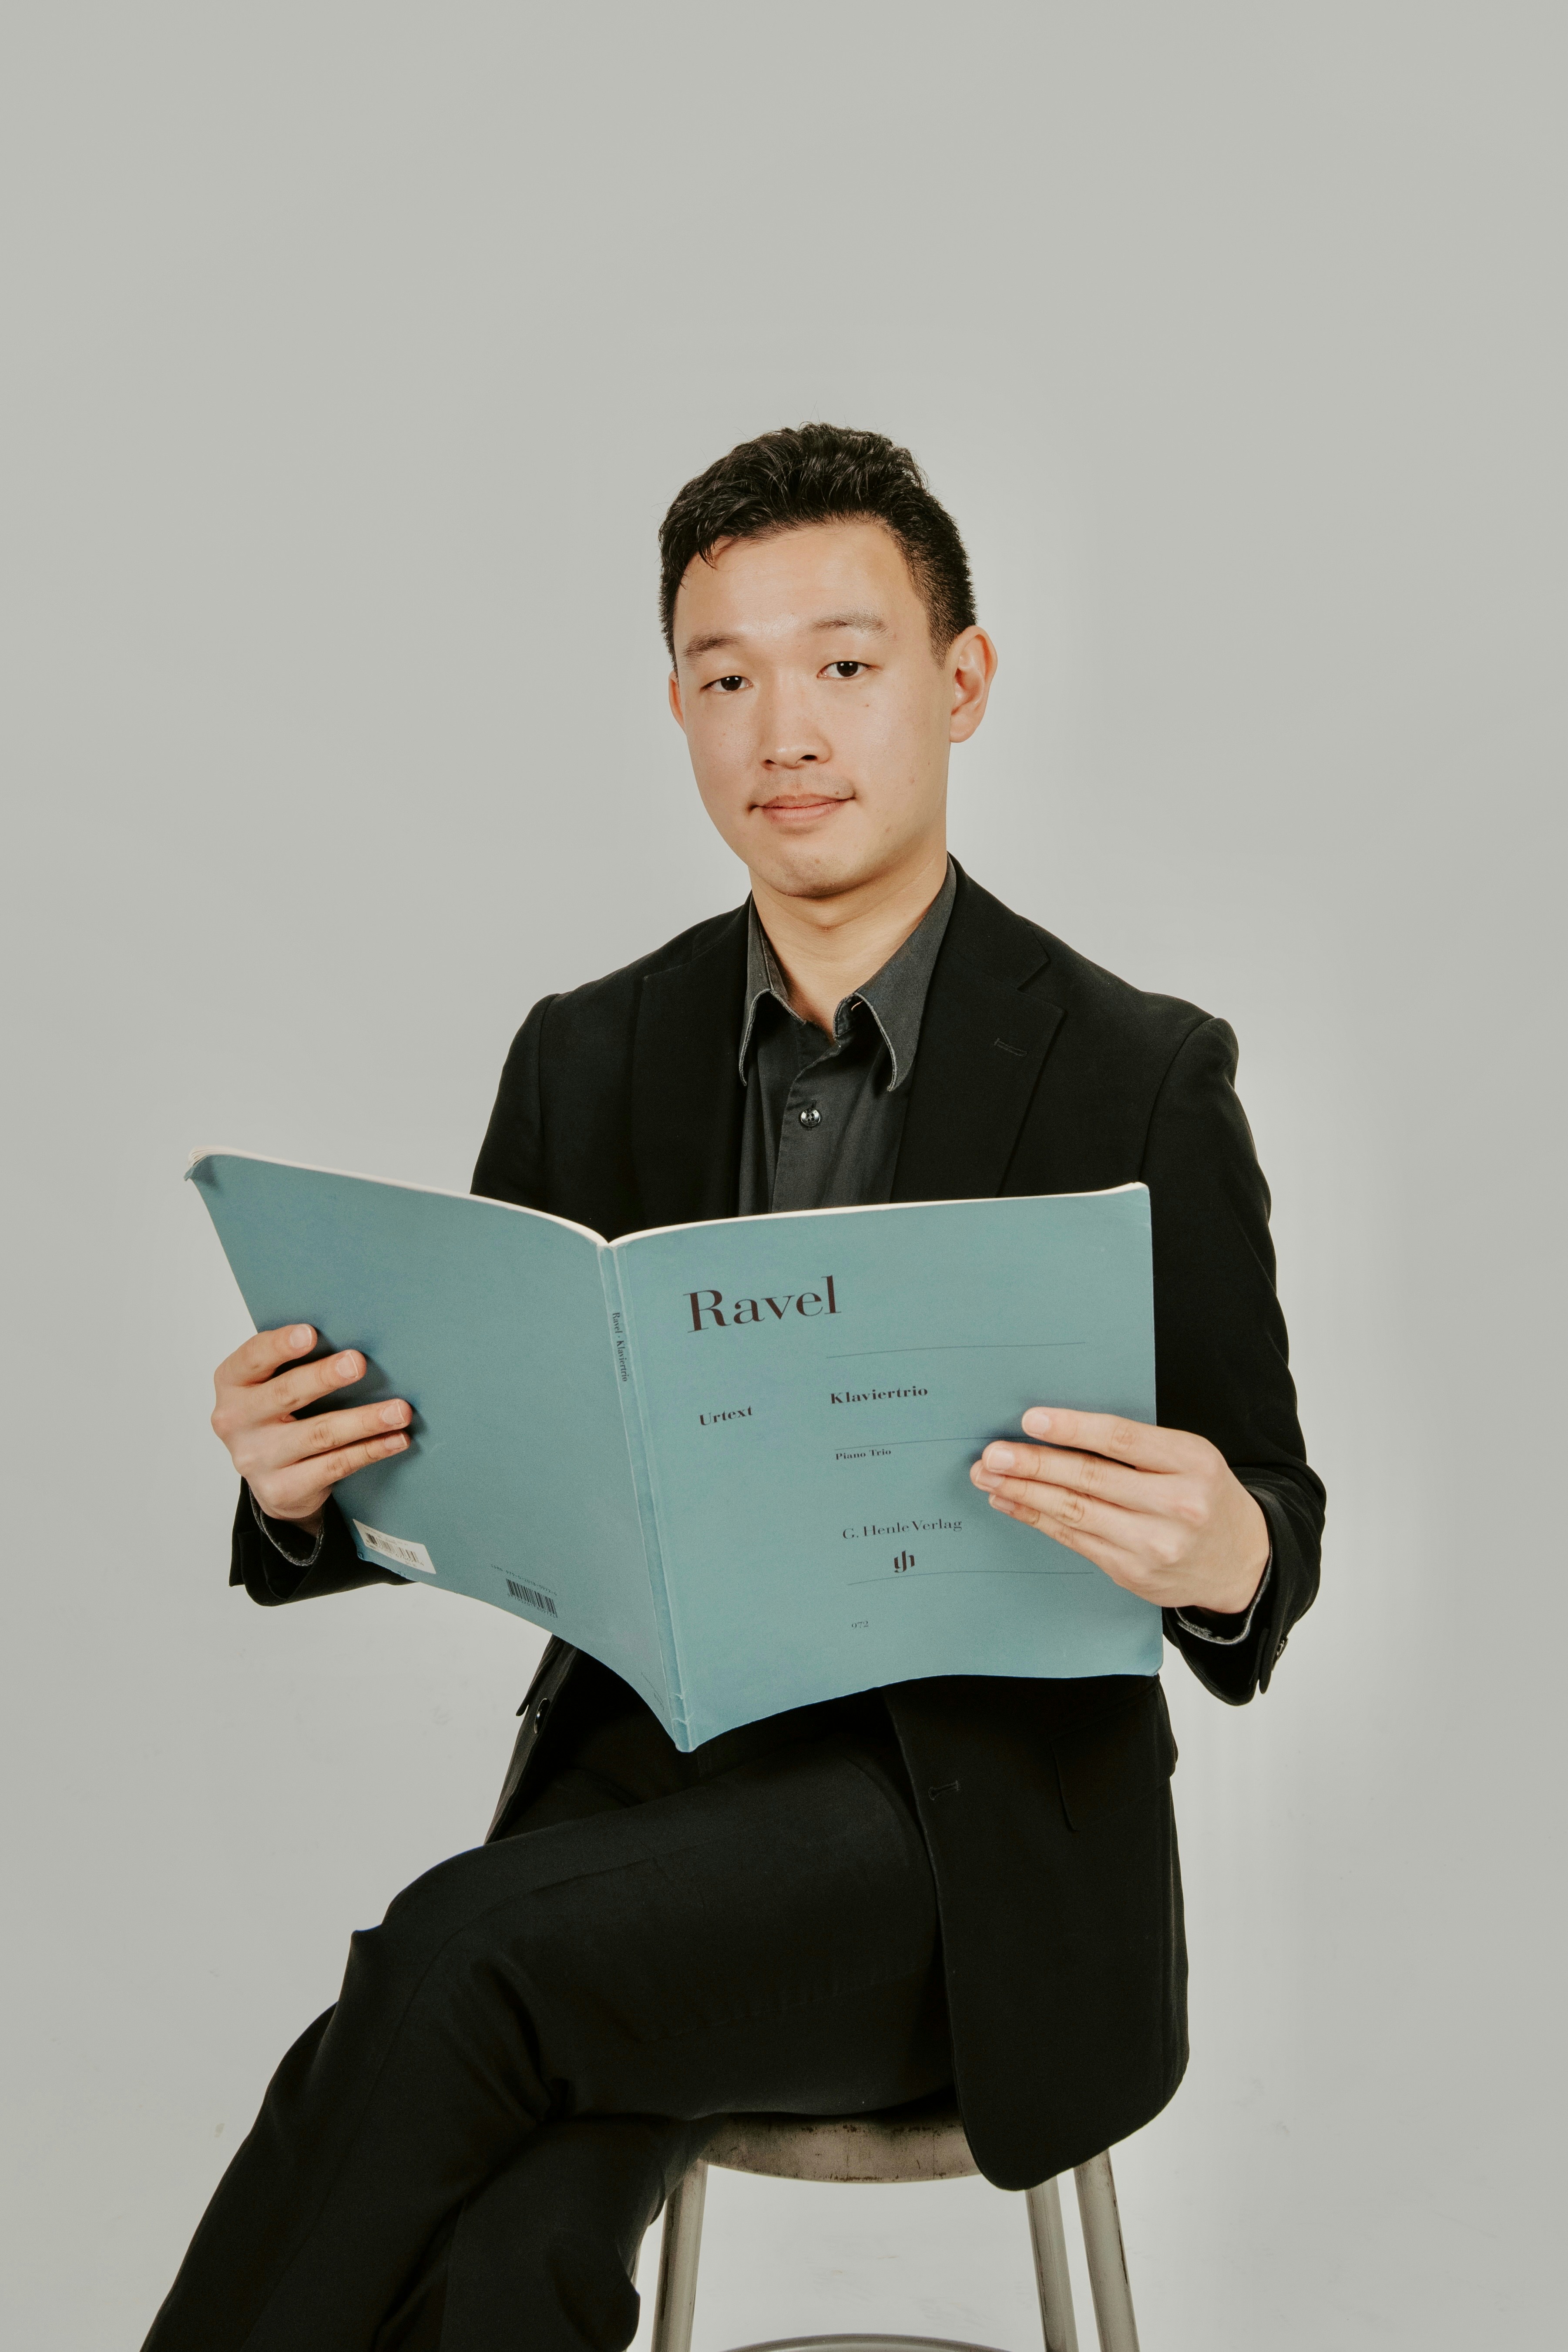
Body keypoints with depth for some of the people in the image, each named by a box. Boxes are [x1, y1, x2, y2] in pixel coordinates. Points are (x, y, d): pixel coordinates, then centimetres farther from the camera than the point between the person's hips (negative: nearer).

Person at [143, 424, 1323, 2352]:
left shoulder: (1140, 1078, -4)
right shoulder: (589, 1058, 7)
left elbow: (1264, 1518, -2)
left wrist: (1229, 1558, -26)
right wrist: (304, 1476, -13)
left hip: (975, 1819, -2)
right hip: (647, 1762, 3)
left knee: (461, 1957, -27)